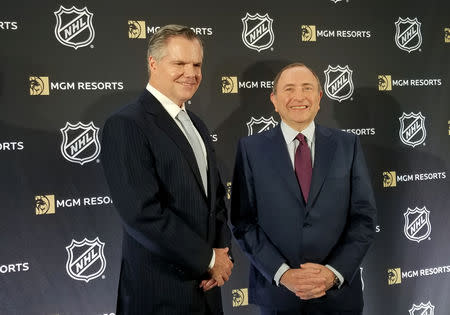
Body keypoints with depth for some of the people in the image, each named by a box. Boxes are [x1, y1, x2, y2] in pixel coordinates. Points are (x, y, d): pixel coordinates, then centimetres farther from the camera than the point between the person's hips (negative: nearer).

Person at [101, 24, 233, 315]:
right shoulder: (126, 125, -15)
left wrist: (223, 252, -2)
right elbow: (143, 214, -23)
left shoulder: (197, 125, 11)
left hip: (206, 285, 7)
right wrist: (209, 259, -14)